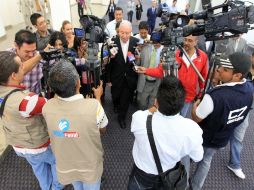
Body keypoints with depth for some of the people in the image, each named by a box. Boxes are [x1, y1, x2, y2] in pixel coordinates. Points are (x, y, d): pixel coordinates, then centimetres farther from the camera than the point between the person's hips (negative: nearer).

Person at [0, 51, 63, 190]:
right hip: (38, 146, -6)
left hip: (17, 145, 7)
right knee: (56, 160, 26)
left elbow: (24, 70, -7)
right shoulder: (24, 101, -42)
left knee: (38, 166, 32)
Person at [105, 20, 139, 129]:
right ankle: (116, 104, 58)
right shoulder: (113, 42, -15)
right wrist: (108, 79, -5)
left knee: (126, 99, 14)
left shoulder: (136, 42, -11)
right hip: (116, 78, 0)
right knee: (115, 96, 22)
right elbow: (108, 63, -9)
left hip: (130, 78, 0)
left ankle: (121, 117, 39)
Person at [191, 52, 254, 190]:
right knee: (206, 160, 29)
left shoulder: (214, 96, -41)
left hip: (203, 138, -5)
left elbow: (195, 118, -23)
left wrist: (195, 105, -4)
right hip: (223, 138, 6)